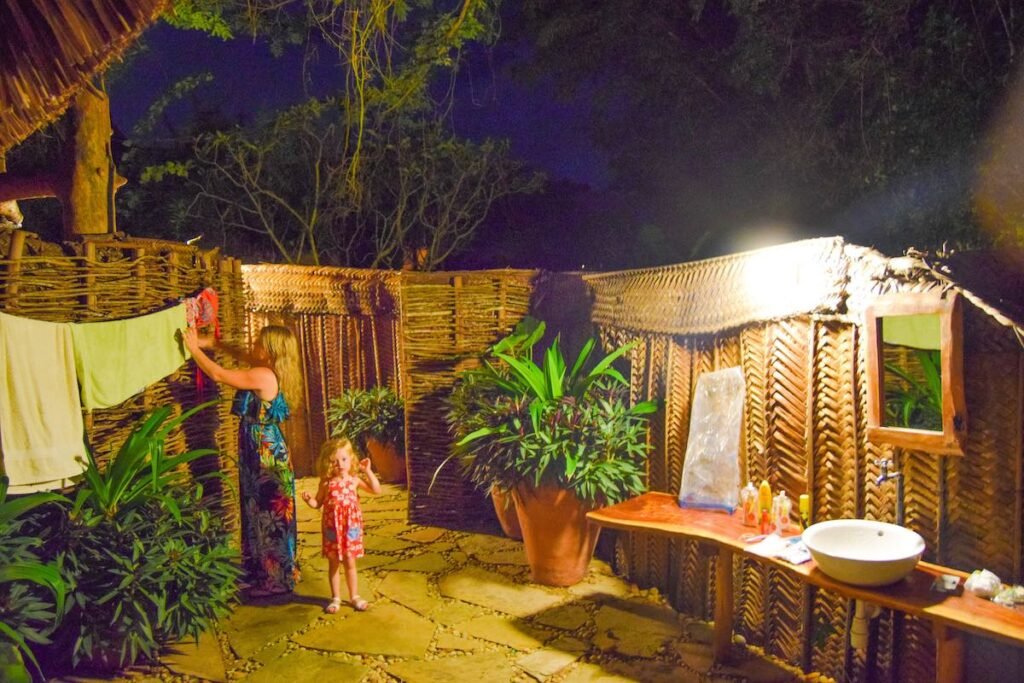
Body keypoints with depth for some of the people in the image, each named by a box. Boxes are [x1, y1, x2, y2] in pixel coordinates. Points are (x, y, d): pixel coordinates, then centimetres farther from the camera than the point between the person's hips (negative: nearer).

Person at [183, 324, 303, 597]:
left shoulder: (263, 376, -20)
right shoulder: (271, 373, 6)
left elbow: (218, 374, -18)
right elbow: (245, 357, 22)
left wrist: (194, 347, -6)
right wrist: (213, 343, 16)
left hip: (265, 454, -9)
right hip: (269, 452, 9)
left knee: (267, 517, 2)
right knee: (269, 516, 17)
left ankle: (274, 580, 14)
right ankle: (279, 575, 29)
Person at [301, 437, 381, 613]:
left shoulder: (355, 480, -3)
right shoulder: (327, 483, -6)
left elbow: (376, 490, -6)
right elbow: (318, 503, 1)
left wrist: (368, 471, -11)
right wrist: (309, 501, -20)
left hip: (351, 528, 0)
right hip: (332, 528, 0)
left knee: (350, 563, 10)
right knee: (334, 564, 10)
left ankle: (354, 597, 24)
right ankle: (335, 598, 24)